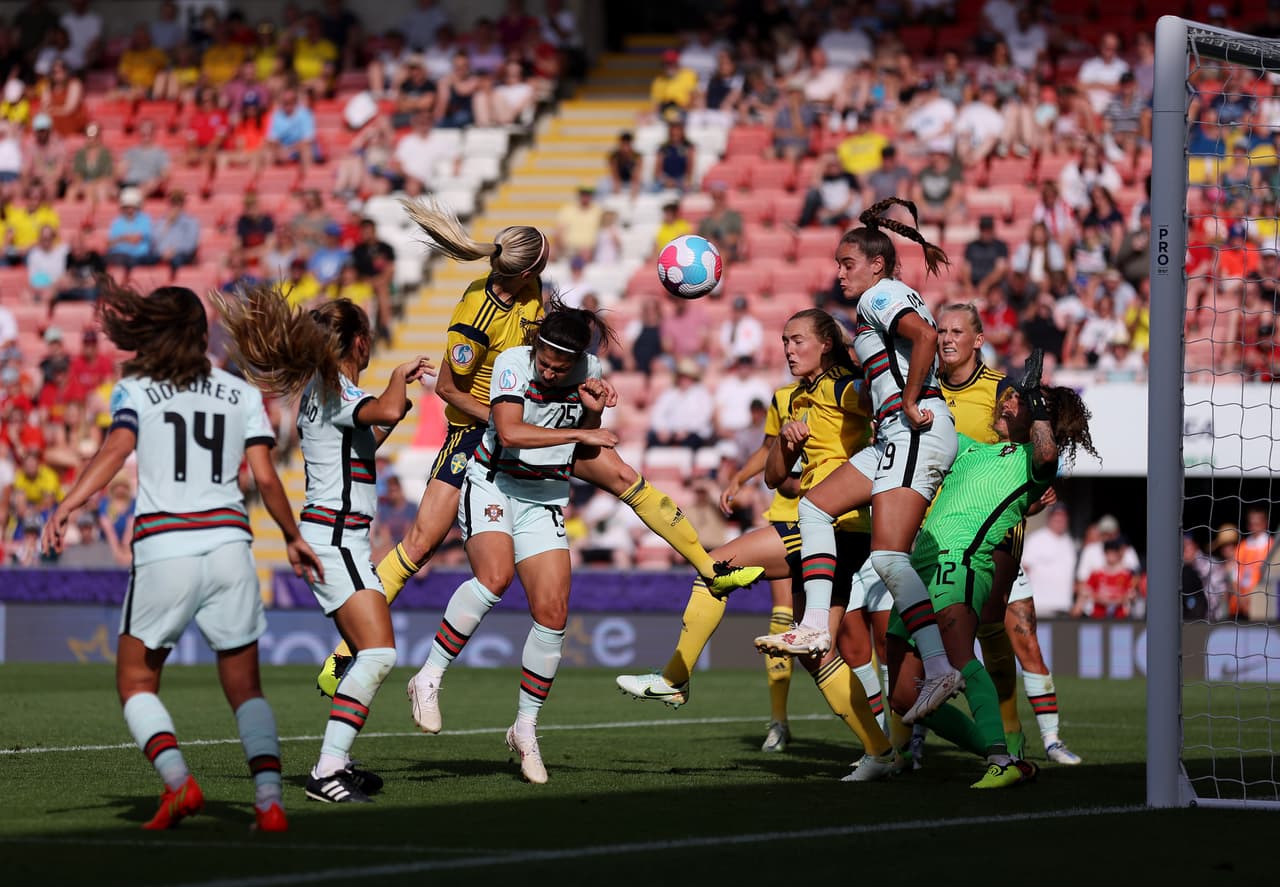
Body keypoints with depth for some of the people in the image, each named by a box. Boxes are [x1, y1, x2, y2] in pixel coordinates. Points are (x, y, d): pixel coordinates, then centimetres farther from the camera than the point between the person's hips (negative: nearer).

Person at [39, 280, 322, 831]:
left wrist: (68, 505, -25)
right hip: (230, 547, 2)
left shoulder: (135, 390, 5)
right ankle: (269, 799, -12)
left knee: (136, 683, 11)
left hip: (164, 551, -2)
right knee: (245, 687, 9)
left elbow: (116, 448, -14)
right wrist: (293, 538, 22)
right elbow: (265, 478, 8)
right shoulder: (242, 394, 12)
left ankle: (178, 781, -13)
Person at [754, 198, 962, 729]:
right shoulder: (885, 300, 24)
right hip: (898, 439, 11)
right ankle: (816, 626, 5)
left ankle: (940, 669, -22)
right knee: (814, 506, 13)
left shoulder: (881, 294, -5)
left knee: (888, 559, -17)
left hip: (917, 433, -11)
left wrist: (910, 403, -18)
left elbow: (924, 336, -23)